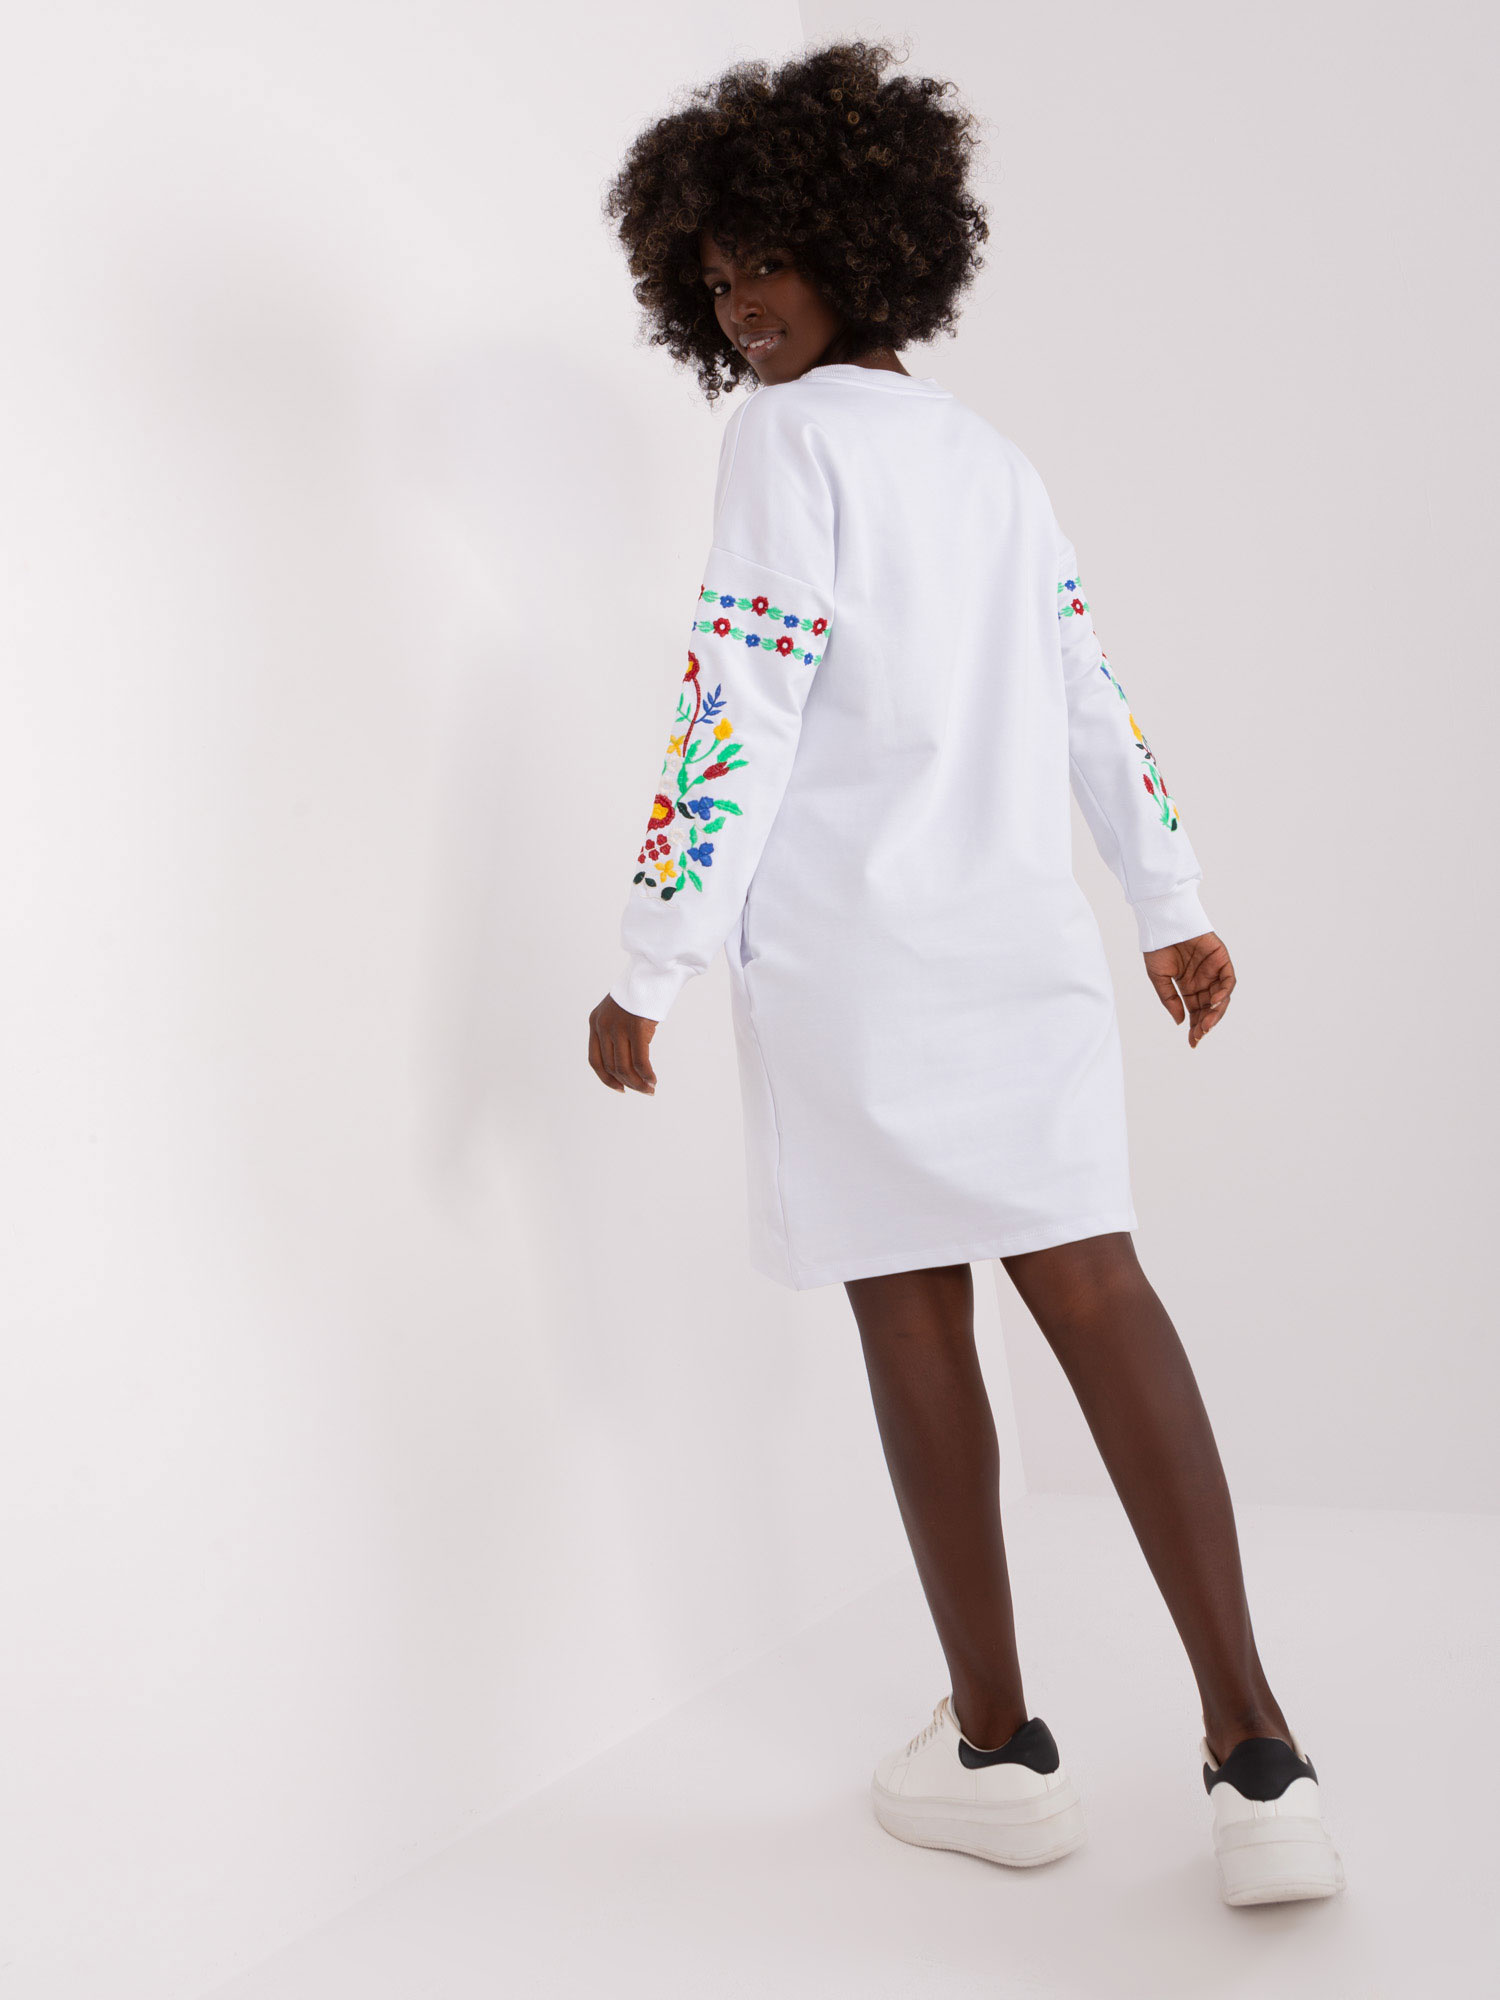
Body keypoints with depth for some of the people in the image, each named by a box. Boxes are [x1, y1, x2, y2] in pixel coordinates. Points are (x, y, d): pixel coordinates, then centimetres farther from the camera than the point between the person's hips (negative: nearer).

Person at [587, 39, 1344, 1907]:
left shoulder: (789, 437, -5)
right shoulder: (989, 453, 19)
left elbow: (738, 710, -13)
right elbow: (1093, 695, 22)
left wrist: (647, 965, -9)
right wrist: (1172, 900, 28)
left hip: (854, 964, -6)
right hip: (1028, 945, 6)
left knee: (912, 1316, 2)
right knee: (1093, 1287, 2)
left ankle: (997, 1749, 13)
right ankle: (1254, 1754, -4)